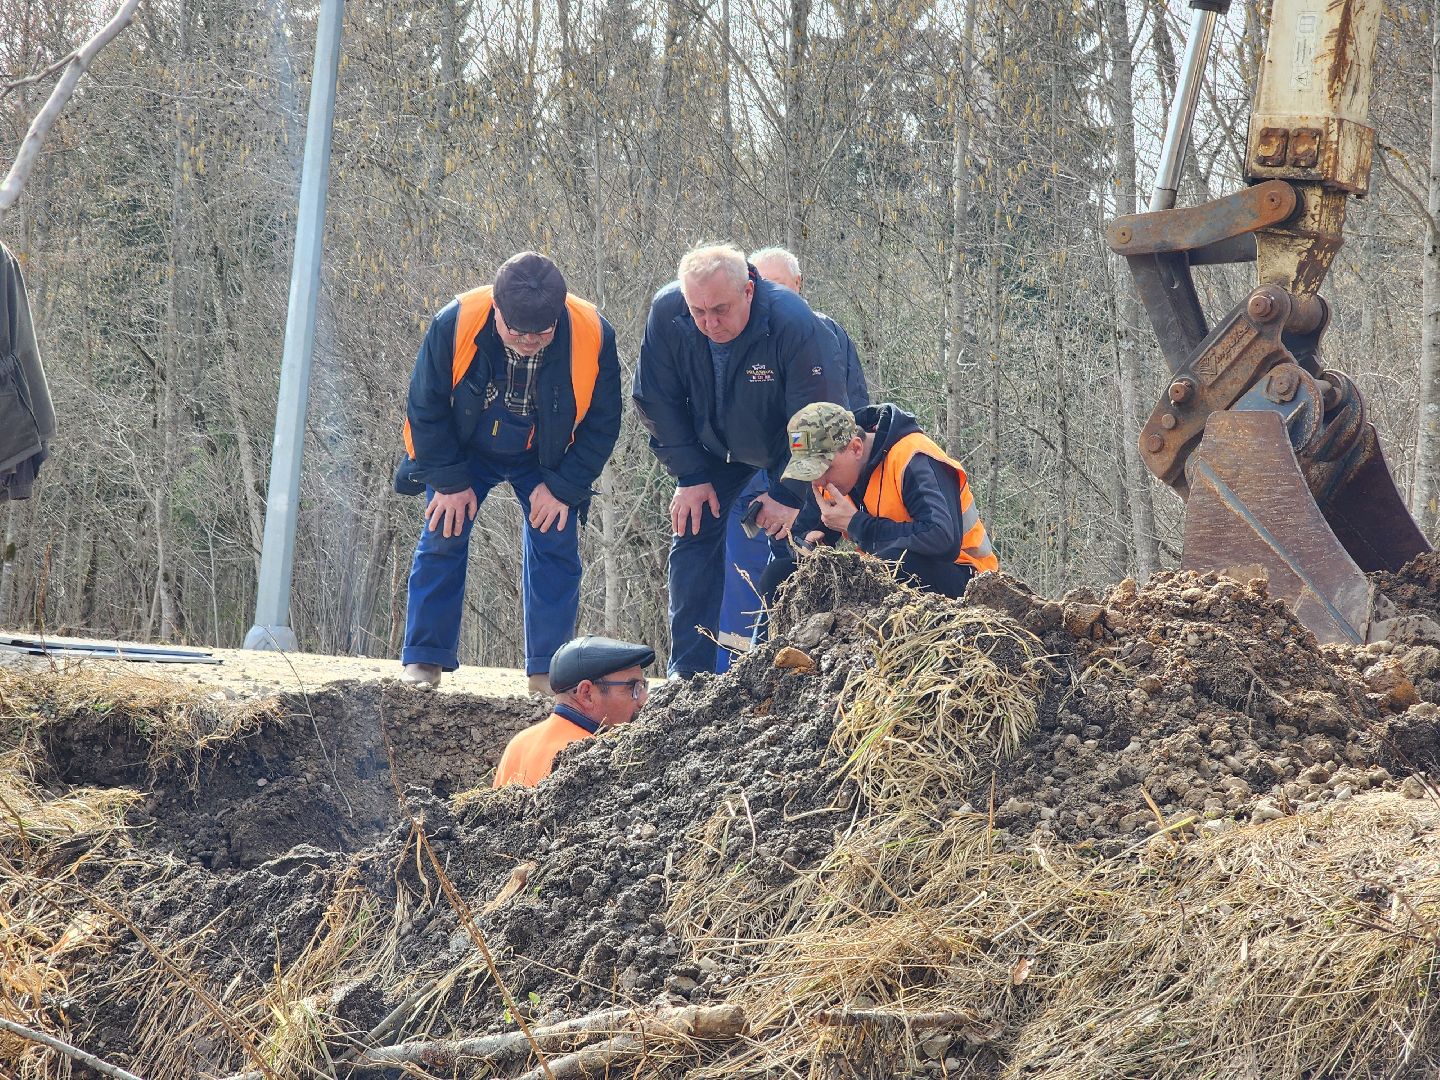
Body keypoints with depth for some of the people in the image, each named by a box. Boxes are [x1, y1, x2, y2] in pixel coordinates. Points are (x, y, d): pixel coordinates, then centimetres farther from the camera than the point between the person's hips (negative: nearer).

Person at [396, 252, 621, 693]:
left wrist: (563, 487, -15)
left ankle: (548, 672, 1)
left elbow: (601, 424, -13)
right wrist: (449, 481, -15)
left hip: (545, 459, 0)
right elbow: (425, 409, -15)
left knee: (556, 547, -7)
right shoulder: (453, 325, -31)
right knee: (443, 538, -7)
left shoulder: (593, 337, -29)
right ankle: (424, 659, 3)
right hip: (464, 450, 0)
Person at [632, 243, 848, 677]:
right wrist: (690, 476, -15)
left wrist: (789, 496, -25)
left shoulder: (795, 324, -38)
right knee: (692, 536, -3)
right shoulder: (666, 313, -28)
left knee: (790, 542, -12)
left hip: (786, 448, -3)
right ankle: (686, 671, 1)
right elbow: (657, 401, -13)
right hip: (712, 446, 3)